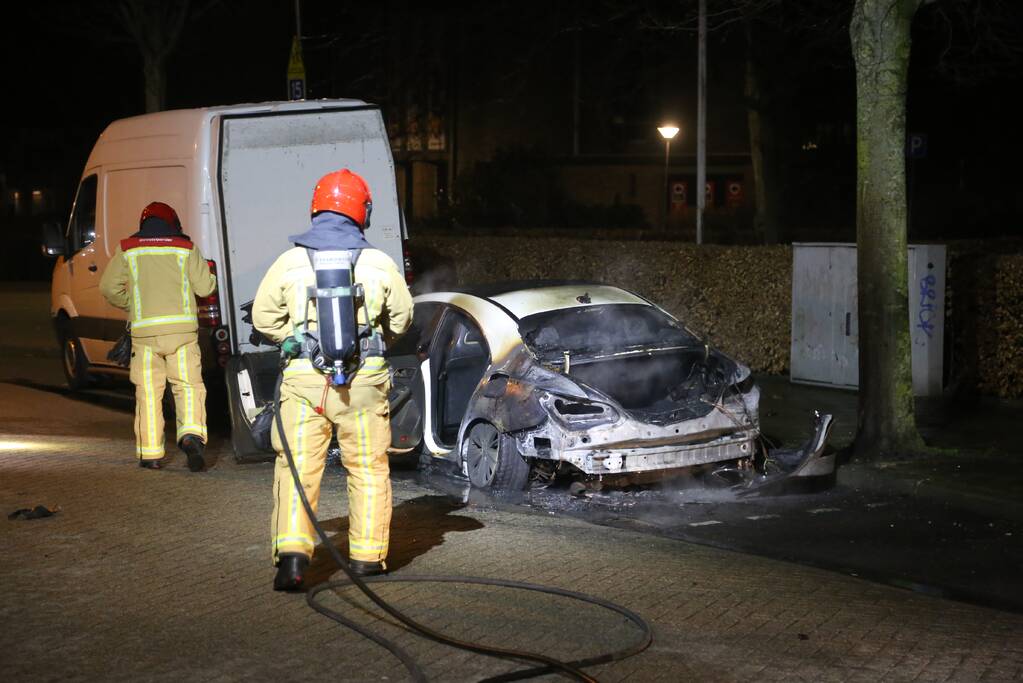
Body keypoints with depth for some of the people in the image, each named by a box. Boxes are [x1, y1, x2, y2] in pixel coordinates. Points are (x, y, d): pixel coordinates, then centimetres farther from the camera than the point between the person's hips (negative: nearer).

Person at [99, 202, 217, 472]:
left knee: (148, 391, 6)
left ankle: (150, 454, 7)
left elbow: (109, 287, 4)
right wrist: (211, 277, 26)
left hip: (145, 330, 0)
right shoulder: (185, 247, 5)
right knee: (188, 385, 5)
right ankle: (192, 434, -17)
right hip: (182, 328, 0)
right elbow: (204, 287, 4)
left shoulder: (127, 248, 7)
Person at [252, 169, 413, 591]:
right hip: (364, 379, 0)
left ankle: (292, 554, -11)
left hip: (304, 378, 0)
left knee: (297, 467, 3)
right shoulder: (379, 263, 1)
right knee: (368, 468, 12)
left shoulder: (290, 261, 0)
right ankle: (367, 557, 18)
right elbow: (401, 316, 14)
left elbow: (264, 317, 7)